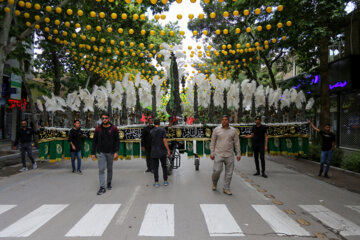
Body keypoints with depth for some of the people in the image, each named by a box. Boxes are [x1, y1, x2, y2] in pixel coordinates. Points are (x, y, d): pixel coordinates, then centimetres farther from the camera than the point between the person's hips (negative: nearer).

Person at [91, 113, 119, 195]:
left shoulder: (114, 128, -1)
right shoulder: (98, 129, 1)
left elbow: (117, 141, -2)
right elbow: (94, 141, 4)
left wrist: (116, 151, -11)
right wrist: (93, 153, -1)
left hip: (110, 152, 0)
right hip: (101, 152, 0)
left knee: (109, 169, 13)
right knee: (101, 169, -4)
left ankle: (109, 183, 31)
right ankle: (102, 187, -1)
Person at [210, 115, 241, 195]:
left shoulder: (233, 130, 5)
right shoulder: (216, 129, 2)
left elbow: (237, 143, 7)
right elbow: (212, 142, 4)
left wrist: (238, 154, 4)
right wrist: (212, 153, -1)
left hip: (229, 155, 2)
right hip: (218, 154, -1)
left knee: (229, 173, 5)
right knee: (217, 170, -6)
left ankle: (226, 188, 19)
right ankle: (214, 183, 24)